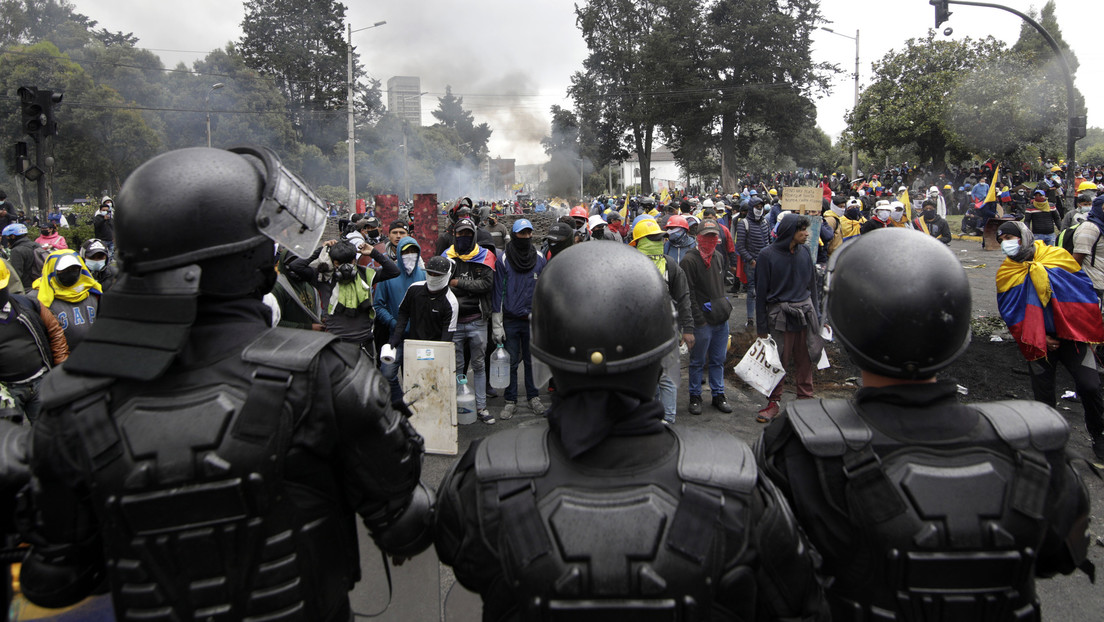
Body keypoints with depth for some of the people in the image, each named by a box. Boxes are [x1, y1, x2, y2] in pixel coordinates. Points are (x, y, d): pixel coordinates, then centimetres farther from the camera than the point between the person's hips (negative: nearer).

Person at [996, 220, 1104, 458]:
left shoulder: (1058, 256, -2)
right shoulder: (1006, 274, 0)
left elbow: (1085, 290, 2)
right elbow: (1011, 314, 2)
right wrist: (1037, 339, -6)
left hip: (1073, 334, -1)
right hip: (1039, 341, 1)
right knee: (1043, 394, 6)